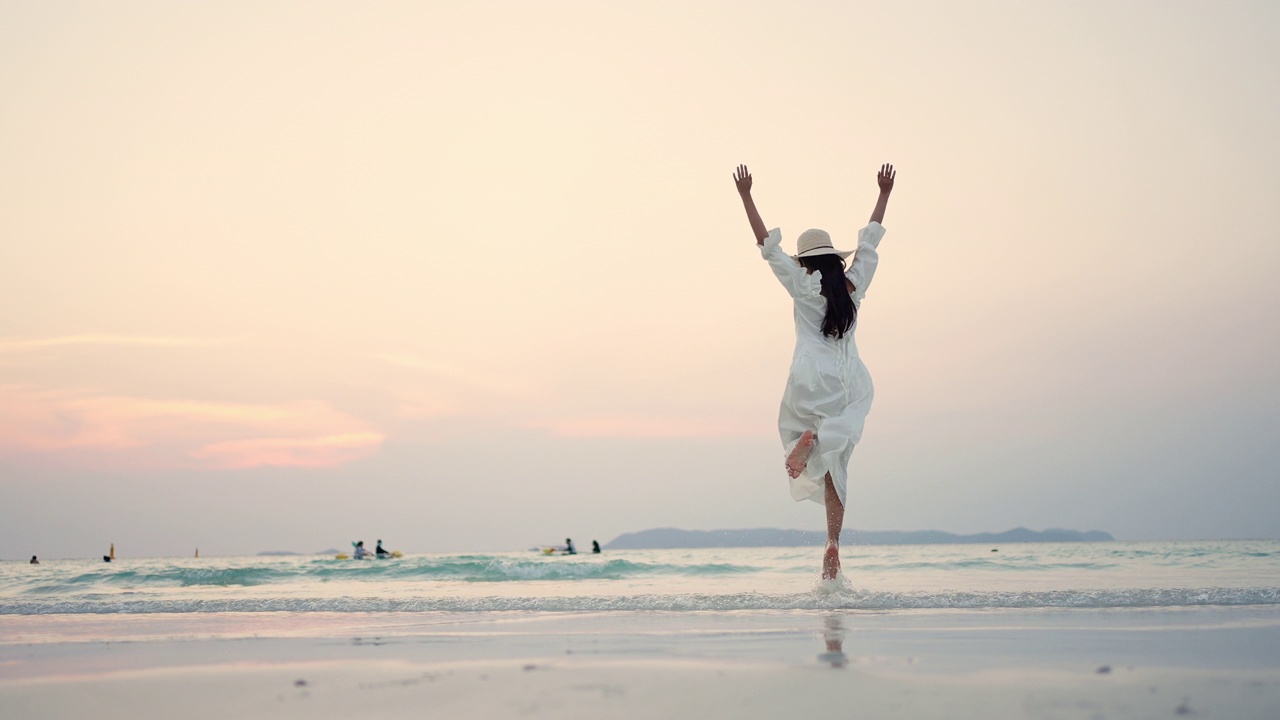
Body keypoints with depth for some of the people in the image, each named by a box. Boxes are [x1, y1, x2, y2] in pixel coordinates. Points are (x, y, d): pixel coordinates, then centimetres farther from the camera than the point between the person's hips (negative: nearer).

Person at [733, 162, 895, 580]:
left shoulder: (803, 286, 0)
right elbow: (869, 241, 20)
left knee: (793, 426, 24)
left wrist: (746, 196, 6)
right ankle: (833, 544, -9)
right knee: (834, 461, 5)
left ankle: (806, 439, -16)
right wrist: (884, 194, 30)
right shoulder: (854, 285, 8)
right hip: (851, 380, 3)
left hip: (811, 378, -3)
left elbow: (767, 243, 2)